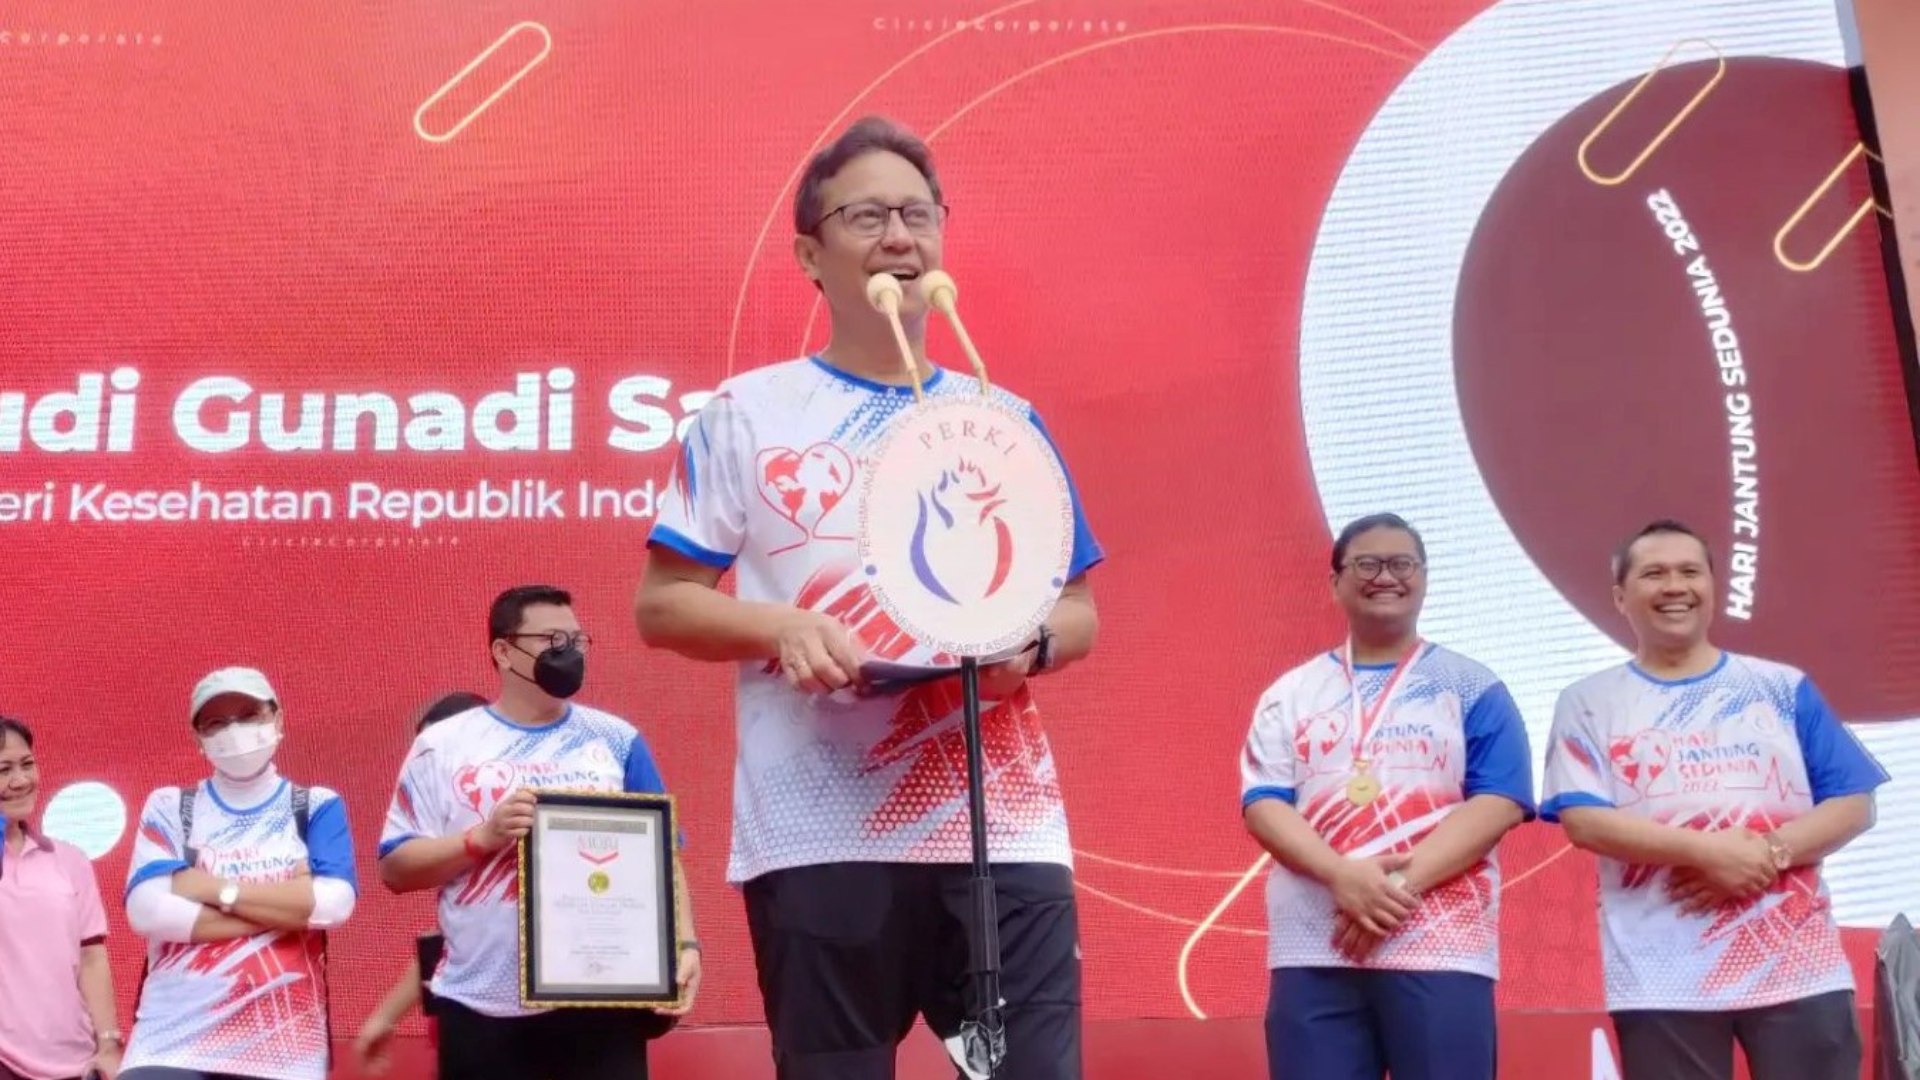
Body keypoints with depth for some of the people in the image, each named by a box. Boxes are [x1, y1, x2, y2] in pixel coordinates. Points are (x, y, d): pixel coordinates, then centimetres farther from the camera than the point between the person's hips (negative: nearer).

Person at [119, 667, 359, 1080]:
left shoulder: (317, 807, 6)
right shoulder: (169, 807, 8)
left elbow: (333, 904, -10)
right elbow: (147, 910, -8)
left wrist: (214, 889, -8)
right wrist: (285, 907, -9)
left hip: (284, 1046, 0)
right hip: (174, 1038, 0)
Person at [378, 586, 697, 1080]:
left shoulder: (615, 740, 8)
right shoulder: (443, 746, 4)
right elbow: (395, 868, 2)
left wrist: (684, 943, -7)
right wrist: (483, 837, -13)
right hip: (482, 1008, 0)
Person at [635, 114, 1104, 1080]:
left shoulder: (1005, 419, 14)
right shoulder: (749, 412, 7)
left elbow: (1079, 613, 17)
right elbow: (661, 604, 5)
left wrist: (1030, 643, -6)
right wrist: (783, 627, -13)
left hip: (1003, 826, 2)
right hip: (820, 835, -2)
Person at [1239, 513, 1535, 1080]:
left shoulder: (1472, 688, 8)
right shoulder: (1291, 693, 12)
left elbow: (1498, 802, -3)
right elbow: (1262, 804, 2)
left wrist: (1403, 883, -15)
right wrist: (1342, 875, -16)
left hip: (1439, 949, -1)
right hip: (1312, 950, 2)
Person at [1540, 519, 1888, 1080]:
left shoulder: (1783, 688, 10)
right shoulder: (1589, 703, 6)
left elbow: (1853, 803, 6)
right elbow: (1583, 820, -6)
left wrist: (1769, 852, -12)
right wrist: (1708, 851, -16)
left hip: (1799, 969, 1)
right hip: (1661, 981, -1)